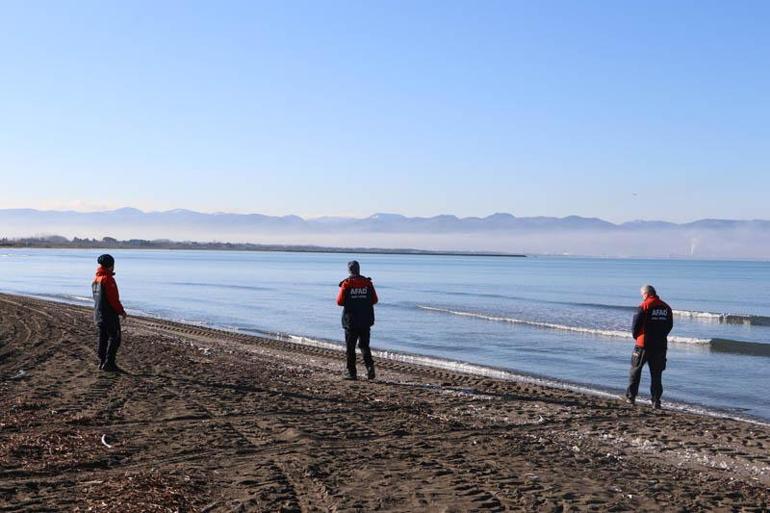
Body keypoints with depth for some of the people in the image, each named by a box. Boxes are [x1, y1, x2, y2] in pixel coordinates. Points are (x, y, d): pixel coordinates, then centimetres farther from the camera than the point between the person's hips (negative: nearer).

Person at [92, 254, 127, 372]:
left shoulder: (95, 279, 12)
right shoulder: (108, 279, -17)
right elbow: (113, 298, -19)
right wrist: (121, 311, -7)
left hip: (98, 313, 9)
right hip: (109, 314, -9)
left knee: (103, 338, 13)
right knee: (114, 338, -3)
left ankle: (102, 362, 16)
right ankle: (109, 363, -6)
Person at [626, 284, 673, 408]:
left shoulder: (643, 306, -9)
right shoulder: (666, 308, 5)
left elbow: (635, 325, -9)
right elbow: (669, 326, 10)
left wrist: (636, 336, 10)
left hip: (644, 344, -4)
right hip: (661, 346, 4)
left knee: (635, 370, 10)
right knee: (656, 375, 9)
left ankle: (631, 397, 9)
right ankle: (656, 401, 6)